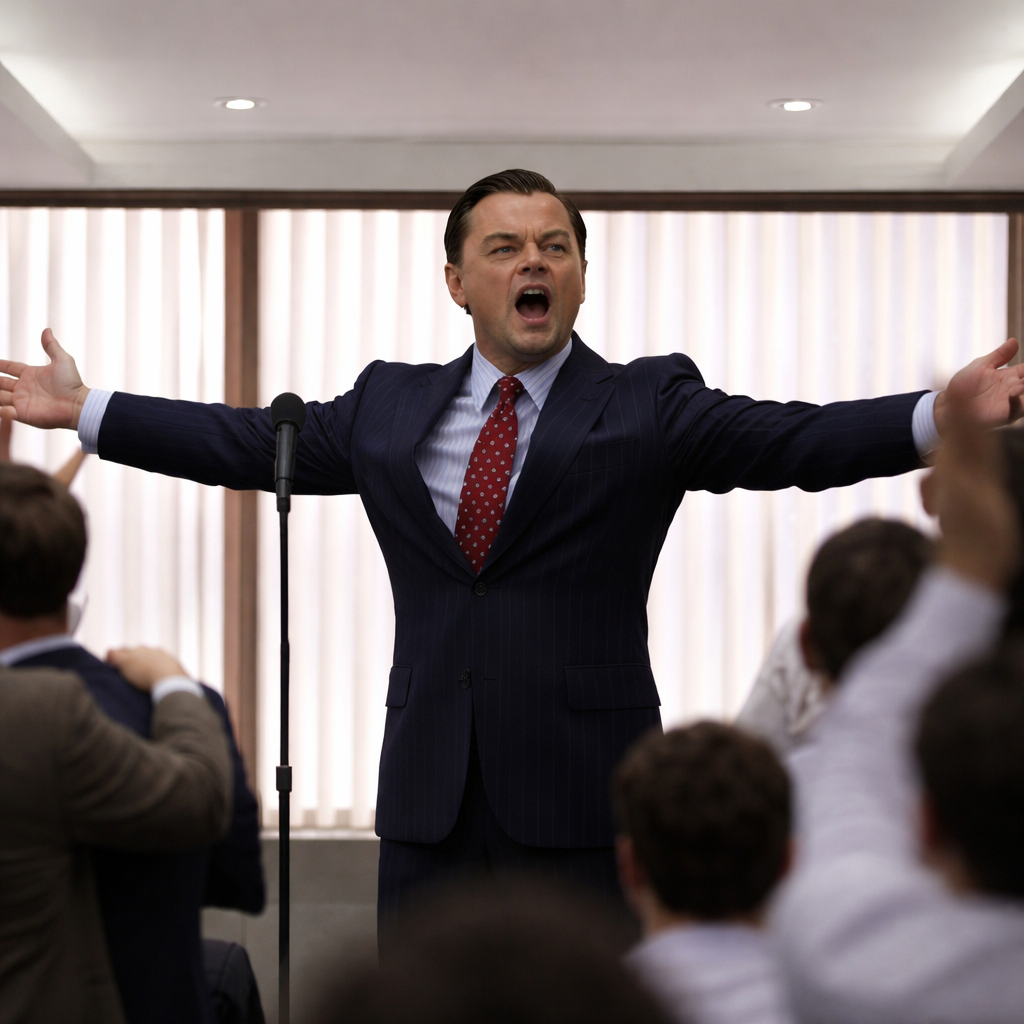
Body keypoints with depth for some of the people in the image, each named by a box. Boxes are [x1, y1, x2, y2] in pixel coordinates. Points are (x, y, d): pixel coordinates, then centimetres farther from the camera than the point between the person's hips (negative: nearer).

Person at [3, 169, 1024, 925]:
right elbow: (251, 442, 17)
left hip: (582, 791, -3)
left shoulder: (650, 405, 0)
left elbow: (795, 439, -11)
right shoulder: (389, 406, 12)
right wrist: (82, 411, 15)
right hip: (430, 789, 4)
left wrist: (941, 416, -27)